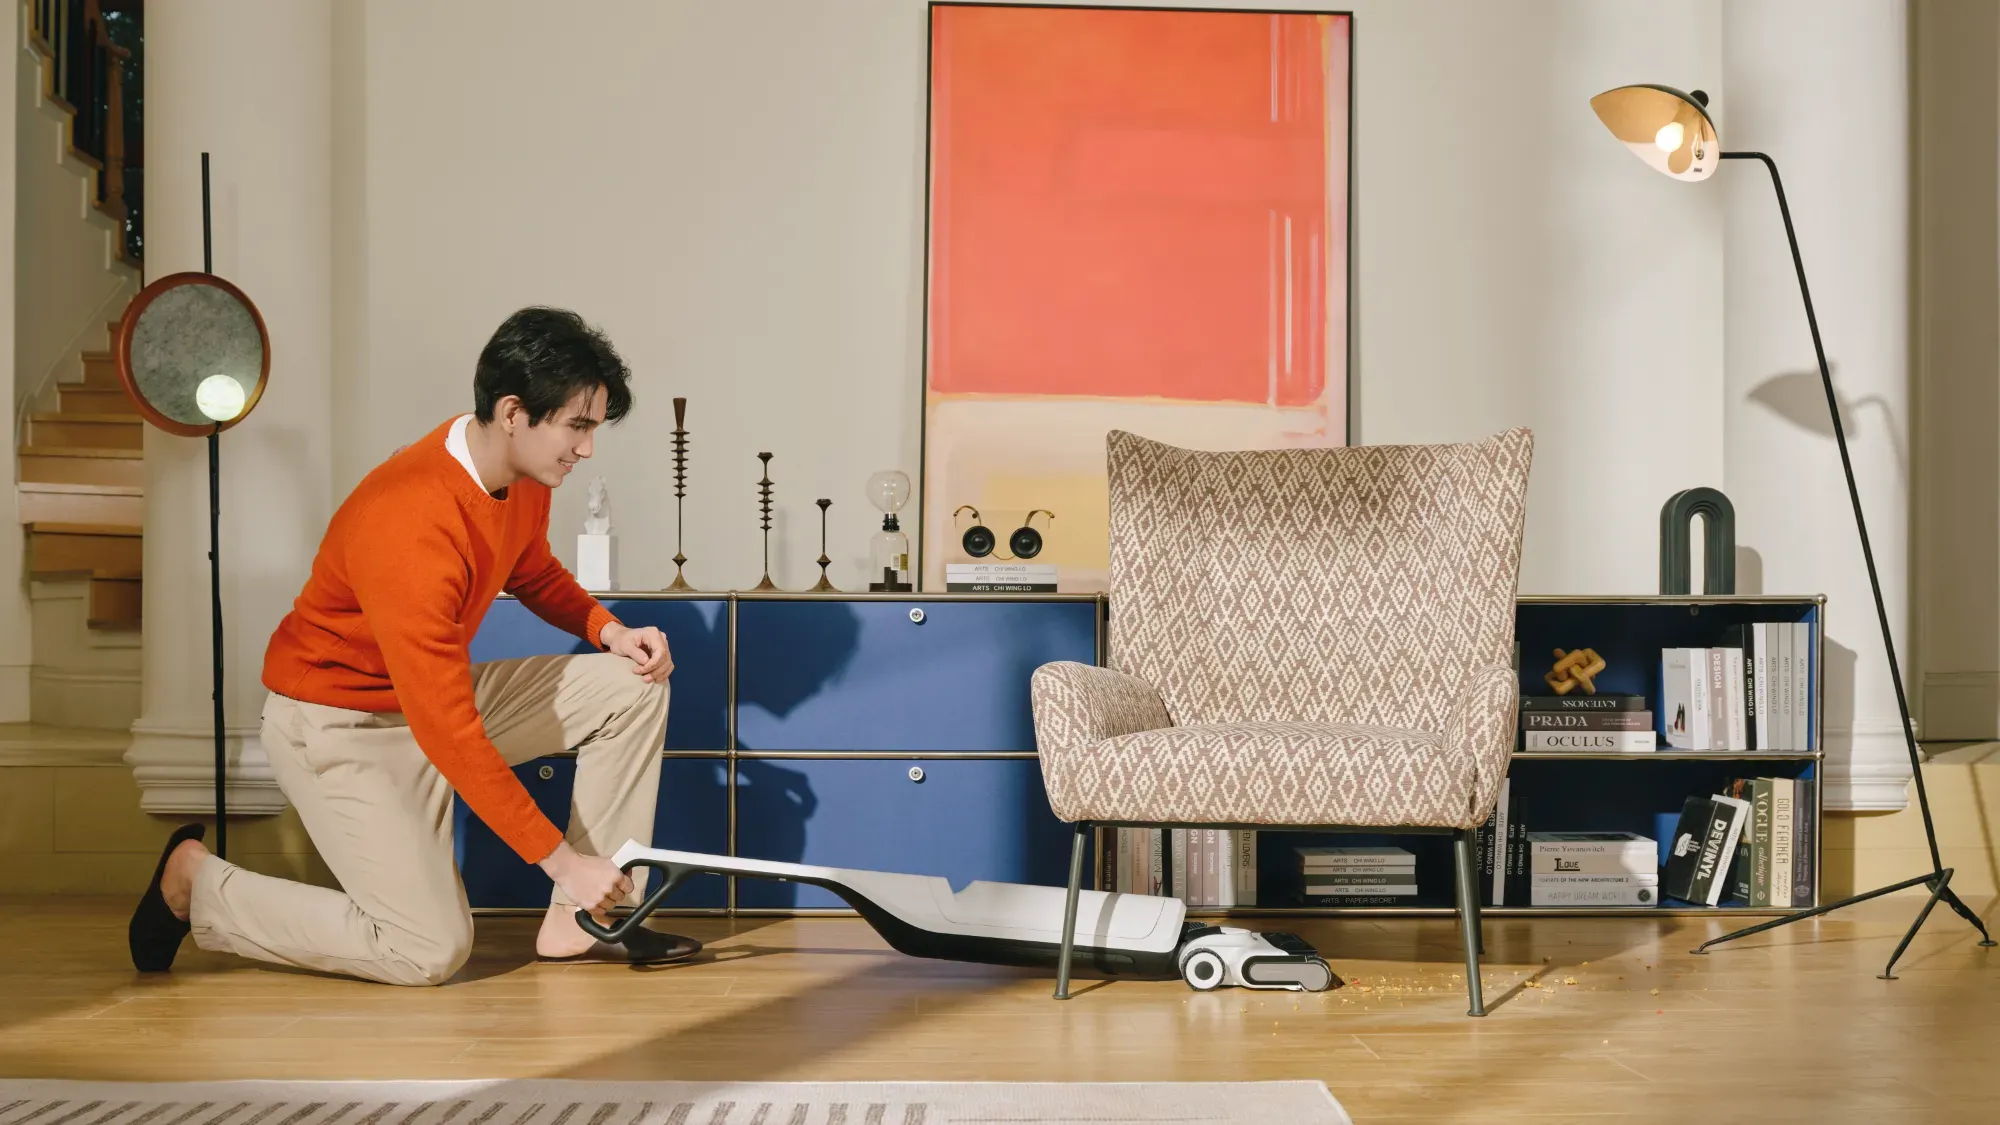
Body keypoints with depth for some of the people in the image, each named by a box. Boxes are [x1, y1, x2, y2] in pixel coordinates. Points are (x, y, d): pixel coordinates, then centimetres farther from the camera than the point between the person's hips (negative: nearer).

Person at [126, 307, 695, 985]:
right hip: (337, 725, -9)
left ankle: (579, 924, 1)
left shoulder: (524, 474, -7)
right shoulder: (410, 526, -34)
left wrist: (608, 629, -2)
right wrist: (560, 859, -30)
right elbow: (448, 734, -33)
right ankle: (196, 883, 2)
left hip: (438, 691, 9)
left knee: (634, 686, -3)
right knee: (432, 950, -17)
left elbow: (534, 573, 19)